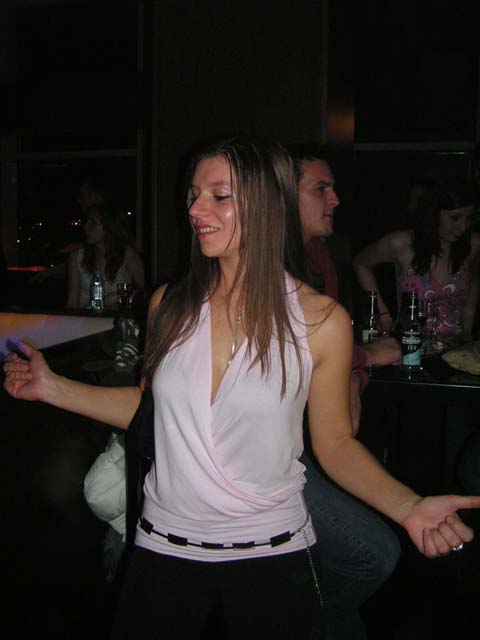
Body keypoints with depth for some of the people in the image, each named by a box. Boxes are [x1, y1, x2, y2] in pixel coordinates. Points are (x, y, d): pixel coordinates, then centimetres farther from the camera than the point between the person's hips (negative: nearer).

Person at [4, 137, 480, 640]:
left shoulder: (321, 321, -13)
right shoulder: (169, 305, -4)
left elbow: (334, 442, -4)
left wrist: (408, 507, -18)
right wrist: (50, 386, 4)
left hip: (272, 555, -2)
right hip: (164, 547, 3)